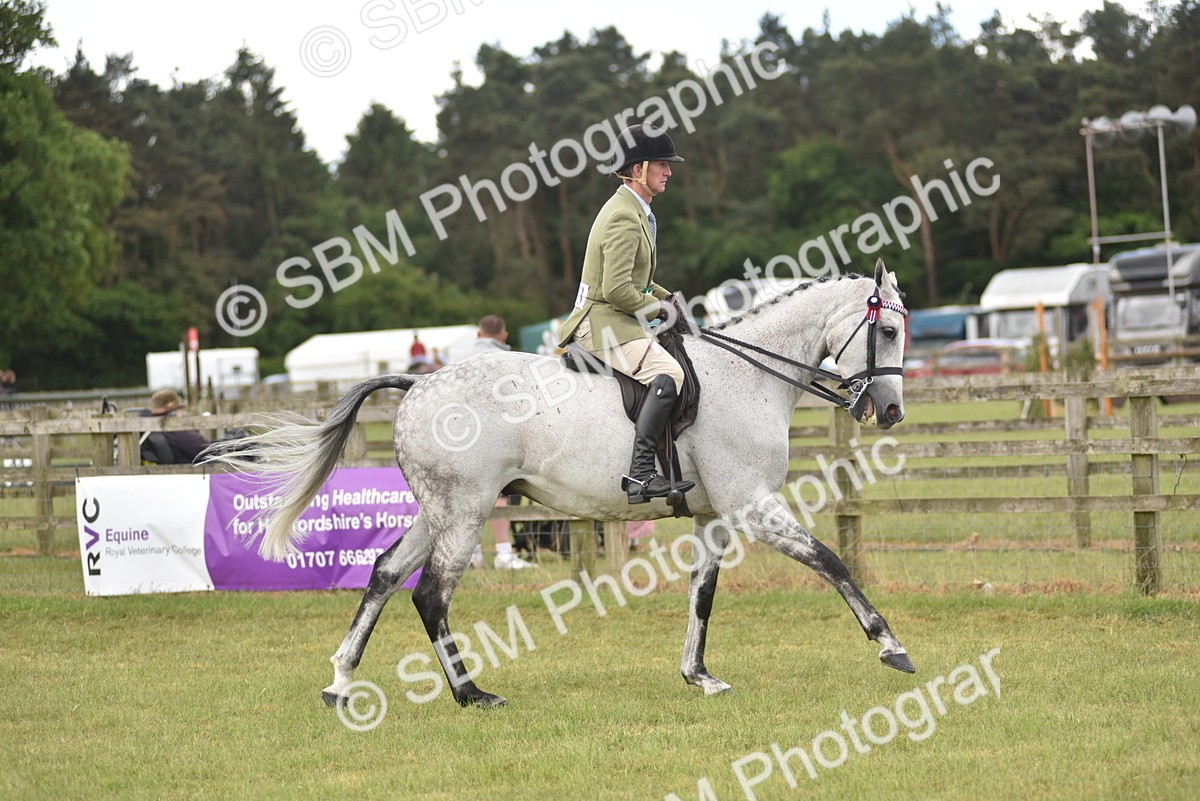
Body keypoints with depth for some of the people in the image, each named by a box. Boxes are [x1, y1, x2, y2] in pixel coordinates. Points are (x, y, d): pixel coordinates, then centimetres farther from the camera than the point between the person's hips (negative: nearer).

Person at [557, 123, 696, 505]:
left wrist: (667, 299, 14)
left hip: (610, 322, 11)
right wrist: (656, 307, -10)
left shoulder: (633, 211, 17)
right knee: (668, 374, -29)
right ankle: (640, 471, -37)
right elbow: (617, 290, -25)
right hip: (604, 324, -11)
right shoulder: (624, 218, -17)